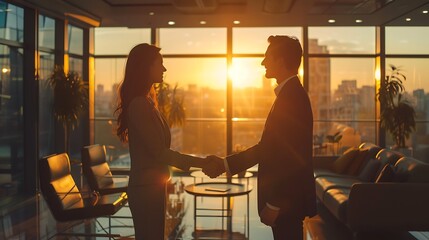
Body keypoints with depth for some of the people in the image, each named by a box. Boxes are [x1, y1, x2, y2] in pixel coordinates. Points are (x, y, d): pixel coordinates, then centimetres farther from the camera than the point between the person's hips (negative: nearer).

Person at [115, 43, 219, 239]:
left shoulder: (144, 102, 11)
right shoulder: (139, 104, -18)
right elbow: (159, 151, -19)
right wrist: (200, 162, -15)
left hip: (151, 185, 9)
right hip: (146, 187, -9)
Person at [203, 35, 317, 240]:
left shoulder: (293, 97, -18)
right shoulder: (289, 95, 12)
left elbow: (292, 157, -23)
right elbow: (267, 147, 14)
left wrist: (274, 204, -20)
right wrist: (225, 165, 12)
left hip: (287, 200, -9)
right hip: (284, 198, 9)